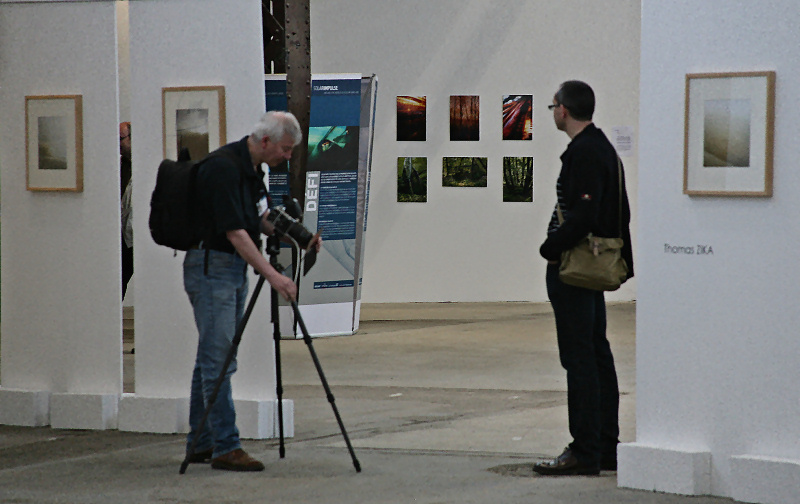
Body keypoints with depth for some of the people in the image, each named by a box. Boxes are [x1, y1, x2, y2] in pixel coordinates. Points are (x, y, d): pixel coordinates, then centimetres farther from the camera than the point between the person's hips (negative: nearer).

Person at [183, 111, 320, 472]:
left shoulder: (251, 168, 8)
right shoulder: (223, 168, -22)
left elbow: (261, 218, 18)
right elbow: (235, 232, -25)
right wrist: (272, 276, -28)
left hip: (234, 267, 10)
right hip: (211, 266, -10)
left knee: (212, 358, 12)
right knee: (218, 360, -9)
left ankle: (200, 443, 17)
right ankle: (225, 447, -8)